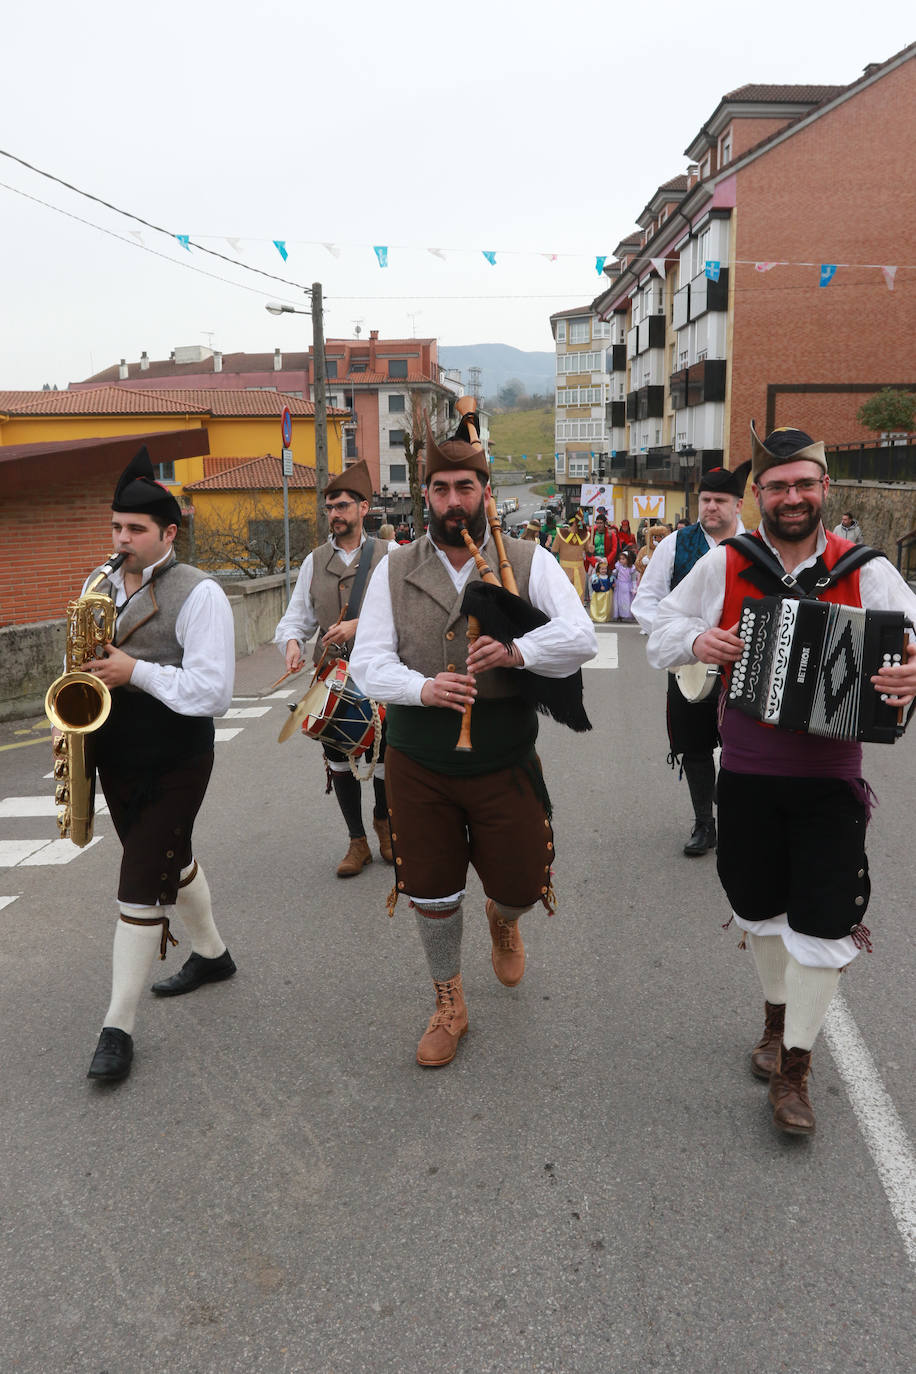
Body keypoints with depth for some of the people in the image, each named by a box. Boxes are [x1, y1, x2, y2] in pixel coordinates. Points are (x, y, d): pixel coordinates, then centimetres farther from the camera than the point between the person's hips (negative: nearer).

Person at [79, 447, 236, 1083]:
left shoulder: (198, 593, -15)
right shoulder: (100, 586, 8)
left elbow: (212, 693, -20)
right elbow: (87, 663, 19)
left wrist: (136, 672, -23)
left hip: (173, 766, -7)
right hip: (116, 759, 7)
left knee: (142, 887, -4)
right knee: (171, 861, 22)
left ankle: (119, 1028, 7)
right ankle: (212, 953, 45)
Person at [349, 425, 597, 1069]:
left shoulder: (528, 562, -2)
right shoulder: (395, 569, 2)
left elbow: (581, 636, -13)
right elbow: (367, 660, -4)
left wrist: (518, 650, -30)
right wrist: (422, 687, -22)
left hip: (504, 766, -1)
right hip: (419, 767, 1)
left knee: (521, 884, 7)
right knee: (432, 892, 11)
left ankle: (503, 919, 47)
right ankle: (449, 1004, 36)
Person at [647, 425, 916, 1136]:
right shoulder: (724, 565, -2)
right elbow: (662, 633, 6)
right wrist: (697, 640, -16)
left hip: (831, 781, -1)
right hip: (747, 775, 2)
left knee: (823, 923, 1)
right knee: (759, 908, 17)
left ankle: (793, 1067, 20)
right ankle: (777, 1015, 43)